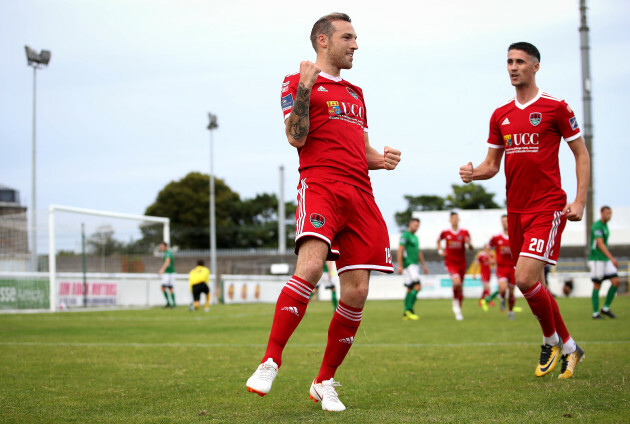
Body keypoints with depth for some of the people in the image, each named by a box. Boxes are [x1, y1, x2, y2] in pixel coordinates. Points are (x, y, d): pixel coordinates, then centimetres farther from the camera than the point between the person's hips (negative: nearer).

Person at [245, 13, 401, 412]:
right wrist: (305, 88, -15)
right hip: (320, 185, -6)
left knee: (356, 292, -1)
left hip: (359, 194, 7)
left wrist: (380, 158, 9)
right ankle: (270, 363, -24)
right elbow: (296, 137, -7)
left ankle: (325, 382, 12)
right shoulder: (299, 82, 6)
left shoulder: (355, 93, 27)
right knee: (310, 265, -31)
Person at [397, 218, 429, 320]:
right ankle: (409, 309, -14)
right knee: (417, 286, -16)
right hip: (408, 265, -9)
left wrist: (424, 265, 24)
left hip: (414, 265, 9)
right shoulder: (405, 235, -8)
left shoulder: (415, 237, 20)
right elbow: (400, 251, -15)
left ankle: (406, 313, 10)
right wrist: (400, 266, -21)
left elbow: (419, 252, 28)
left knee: (410, 289, 8)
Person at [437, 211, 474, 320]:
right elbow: (438, 241, 20)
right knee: (457, 283, -25)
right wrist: (440, 251, 4)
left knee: (460, 287, 8)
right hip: (450, 262, -2)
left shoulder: (464, 232, 1)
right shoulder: (445, 233, -1)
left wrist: (469, 243, -20)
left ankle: (458, 309, 23)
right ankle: (455, 301, 0)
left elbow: (471, 248, 2)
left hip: (461, 263, 3)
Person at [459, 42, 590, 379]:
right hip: (516, 209, 6)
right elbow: (492, 164, 16)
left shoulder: (555, 108, -3)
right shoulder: (500, 116, 11)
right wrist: (473, 173, -7)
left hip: (548, 206, -6)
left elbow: (582, 154, 0)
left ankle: (552, 340, 7)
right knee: (533, 284, 9)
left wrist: (579, 201, -9)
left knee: (525, 277, -18)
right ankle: (568, 348, 25)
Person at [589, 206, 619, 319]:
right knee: (597, 285, -4)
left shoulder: (605, 226, 15)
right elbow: (600, 244, -23)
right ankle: (595, 313, 4)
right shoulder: (597, 226, -14)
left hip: (606, 259, 8)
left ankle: (606, 308, 6)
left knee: (616, 282, -2)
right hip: (596, 259, -8)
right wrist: (611, 258, -30)